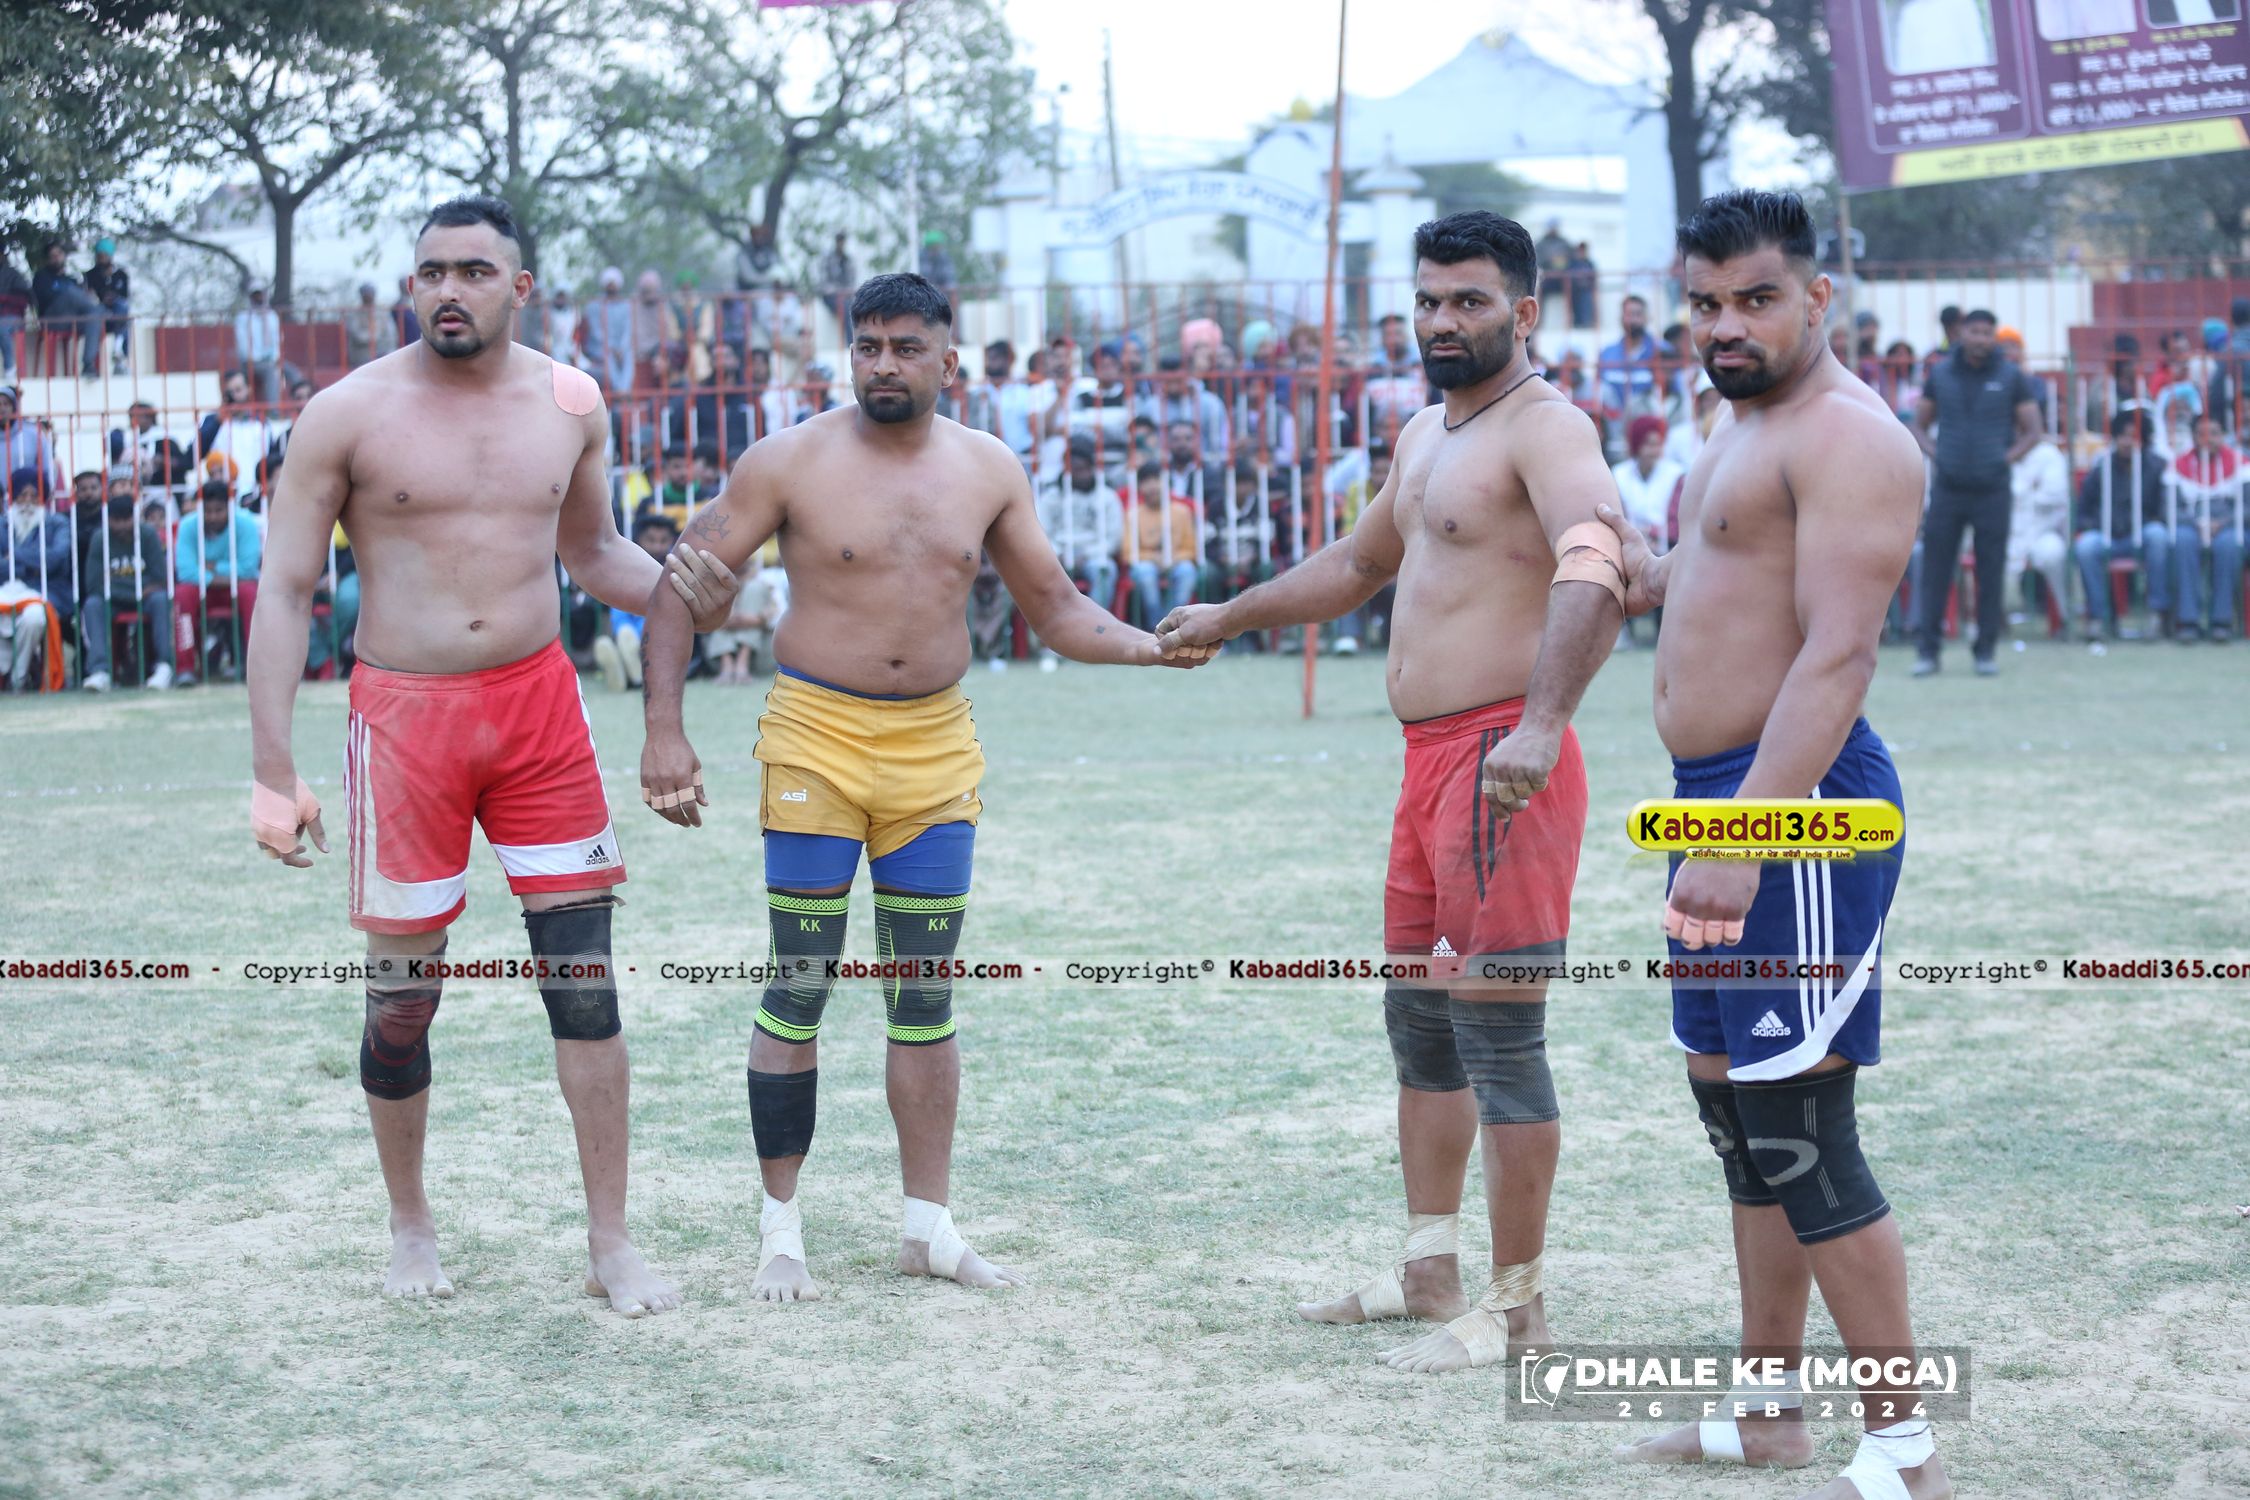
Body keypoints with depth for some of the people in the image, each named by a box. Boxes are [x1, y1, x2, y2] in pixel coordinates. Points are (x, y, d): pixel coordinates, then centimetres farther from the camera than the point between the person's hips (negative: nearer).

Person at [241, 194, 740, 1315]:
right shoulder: (350, 414, -5)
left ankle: (611, 1243, 7)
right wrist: (273, 773, -10)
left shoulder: (568, 402, 5)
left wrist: (677, 589, -3)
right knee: (401, 998, 4)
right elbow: (286, 591, -4)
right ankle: (410, 1226, 26)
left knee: (583, 978, -1)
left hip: (539, 704, 2)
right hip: (404, 715, -2)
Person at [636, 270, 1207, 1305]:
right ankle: (781, 1228, 8)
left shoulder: (987, 470, 6)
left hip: (937, 748, 3)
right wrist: (664, 731, -12)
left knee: (927, 994, 7)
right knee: (800, 988, -1)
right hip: (817, 741, -3)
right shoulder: (790, 462, -5)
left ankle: (928, 1224, 16)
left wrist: (1151, 646, -5)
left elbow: (1055, 609, 12)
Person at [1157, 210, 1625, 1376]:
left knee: (1498, 1032, -7)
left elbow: (1593, 570, -31)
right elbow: (1359, 562, 36)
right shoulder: (1425, 436, 18)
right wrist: (1230, 618, 40)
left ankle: (1515, 1304, 1)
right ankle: (1428, 1271, 30)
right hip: (1427, 758, 10)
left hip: (1502, 762, -10)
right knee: (1418, 1019, 17)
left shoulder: (1546, 428, -13)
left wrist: (1540, 725, -44)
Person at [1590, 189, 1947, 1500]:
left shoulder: (1847, 435, -15)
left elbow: (1839, 654, -25)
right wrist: (1654, 579, 19)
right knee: (1734, 1109, 16)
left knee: (1801, 1135, -10)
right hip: (1721, 799, 11)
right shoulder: (1743, 431, 18)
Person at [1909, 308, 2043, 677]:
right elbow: (1920, 425, 15)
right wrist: (1934, 455, -2)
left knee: (1991, 573, 2)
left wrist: (2005, 459, -7)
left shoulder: (2011, 378, 3)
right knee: (1934, 568, -2)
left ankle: (1986, 651, 10)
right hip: (1947, 489, 1)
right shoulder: (1940, 374, 7)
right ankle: (1927, 650, 3)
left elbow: (2031, 431, 6)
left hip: (1992, 490, -1)